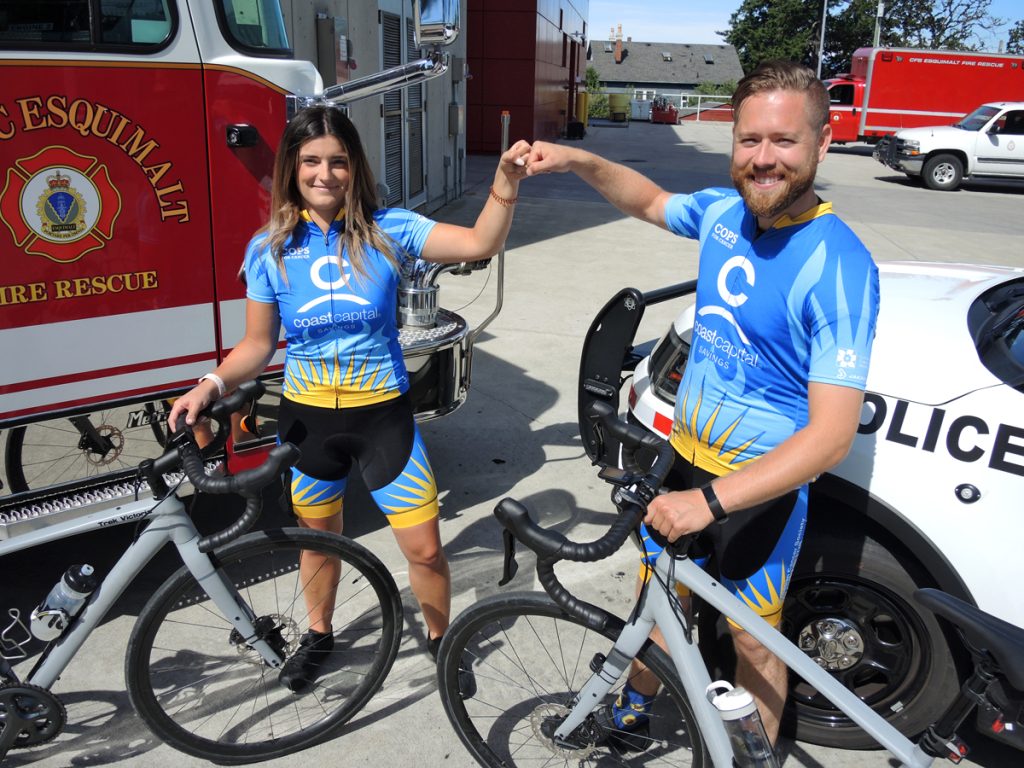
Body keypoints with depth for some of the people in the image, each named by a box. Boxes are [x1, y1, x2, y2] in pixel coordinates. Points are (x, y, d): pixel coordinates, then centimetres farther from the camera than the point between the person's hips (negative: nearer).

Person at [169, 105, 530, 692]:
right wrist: (214, 384, -14)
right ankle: (319, 634, 48)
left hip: (383, 413, -1)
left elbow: (479, 243, -19)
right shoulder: (270, 249, -4)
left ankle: (440, 638, 31)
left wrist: (506, 185, -35)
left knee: (425, 548, 2)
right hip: (307, 418, 2)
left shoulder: (387, 231, -8)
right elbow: (258, 344, 2)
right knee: (319, 538, 21)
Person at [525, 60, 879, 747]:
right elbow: (649, 201, 19)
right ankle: (634, 708, 49)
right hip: (684, 457, 6)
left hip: (762, 487, -6)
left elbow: (832, 433, -27)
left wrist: (711, 499, -33)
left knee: (753, 641, 13)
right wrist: (580, 162, 3)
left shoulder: (839, 267, -25)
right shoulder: (724, 212, -4)